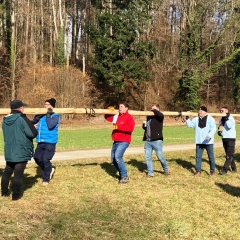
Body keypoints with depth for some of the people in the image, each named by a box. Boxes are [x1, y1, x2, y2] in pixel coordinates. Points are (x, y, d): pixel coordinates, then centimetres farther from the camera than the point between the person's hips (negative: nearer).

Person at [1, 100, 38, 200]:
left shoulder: (5, 120, 8)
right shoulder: (22, 119, -15)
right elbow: (33, 133, -19)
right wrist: (33, 128, 5)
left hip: (9, 151, 7)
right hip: (21, 151, -7)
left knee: (7, 171, 18)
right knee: (18, 173, -1)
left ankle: (4, 192, 29)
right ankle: (16, 195, 4)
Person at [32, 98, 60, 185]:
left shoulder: (55, 116, -8)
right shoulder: (42, 115, 11)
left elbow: (50, 126, -23)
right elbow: (33, 122, 12)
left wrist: (48, 115, -18)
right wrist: (37, 117, -6)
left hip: (50, 142, -7)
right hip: (40, 142, 7)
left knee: (45, 160, -8)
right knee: (37, 158, 8)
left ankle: (46, 179, 11)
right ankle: (49, 170, 31)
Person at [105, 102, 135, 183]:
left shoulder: (129, 117, -9)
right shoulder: (116, 116, 15)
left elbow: (131, 128, -23)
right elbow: (107, 117, 27)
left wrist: (118, 127, -25)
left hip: (124, 141, -9)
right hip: (116, 141, 9)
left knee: (118, 157, -23)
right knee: (113, 159, 11)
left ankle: (125, 176, -13)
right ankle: (122, 174, 27)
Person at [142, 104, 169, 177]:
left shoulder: (159, 117, -3)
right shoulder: (149, 117, 15)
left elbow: (162, 115, -29)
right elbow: (145, 127, 25)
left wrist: (154, 110, -16)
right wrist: (144, 125, 2)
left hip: (156, 141, -6)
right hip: (147, 141, 6)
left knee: (160, 157, 0)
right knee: (147, 157, 5)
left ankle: (166, 170, 22)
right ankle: (150, 173, 14)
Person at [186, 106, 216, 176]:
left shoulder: (210, 119, -6)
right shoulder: (196, 119, 7)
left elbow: (213, 128, -15)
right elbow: (190, 125, 1)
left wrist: (209, 135, -31)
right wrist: (187, 119, -16)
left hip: (208, 142, -3)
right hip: (199, 142, 3)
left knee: (211, 156, 6)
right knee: (198, 156, 4)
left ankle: (212, 170, 19)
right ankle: (198, 171, 10)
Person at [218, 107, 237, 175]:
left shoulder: (231, 118, -11)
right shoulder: (221, 119, 11)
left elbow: (229, 126, -26)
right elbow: (219, 127, 23)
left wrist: (226, 119, -24)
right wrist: (219, 131, 3)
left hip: (231, 138, -8)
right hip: (224, 139, 8)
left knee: (229, 155, -9)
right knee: (228, 154, 12)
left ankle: (225, 169, -12)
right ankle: (233, 168, 22)